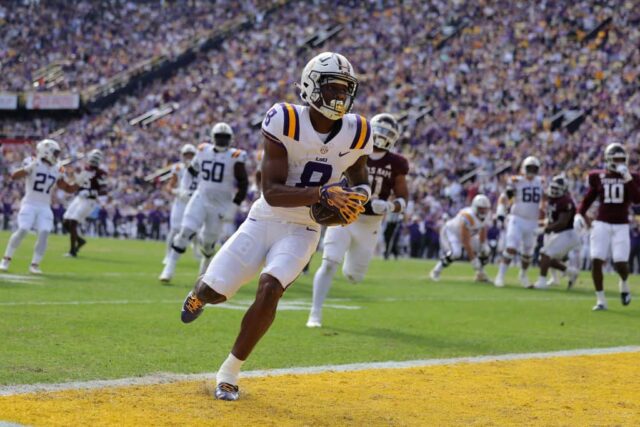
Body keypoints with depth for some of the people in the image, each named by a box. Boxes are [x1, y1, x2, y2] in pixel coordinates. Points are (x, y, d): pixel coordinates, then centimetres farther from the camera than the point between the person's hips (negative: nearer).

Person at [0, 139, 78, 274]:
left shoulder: (56, 170, 9)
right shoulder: (32, 163, -8)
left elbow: (68, 189, 18)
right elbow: (14, 176, -22)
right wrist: (28, 168, -35)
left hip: (45, 207, 5)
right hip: (29, 204, -5)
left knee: (44, 233, -12)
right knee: (22, 230, -15)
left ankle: (35, 264, -3)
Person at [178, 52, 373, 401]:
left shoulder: (356, 134, -8)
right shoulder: (285, 123, -20)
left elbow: (358, 178, 13)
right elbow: (271, 192, -24)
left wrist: (358, 197, -11)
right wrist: (321, 193, -37)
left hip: (302, 231, 1)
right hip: (264, 220, -1)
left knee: (269, 289, -24)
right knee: (213, 293, -1)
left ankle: (229, 372, -7)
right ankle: (200, 292, 42)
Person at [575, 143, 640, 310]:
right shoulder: (598, 177, 4)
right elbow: (589, 197, 16)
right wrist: (580, 213, 3)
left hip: (621, 226, -1)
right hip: (602, 224, 1)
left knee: (621, 263, -11)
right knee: (596, 261, -8)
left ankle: (624, 283, 25)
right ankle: (601, 300, 5)